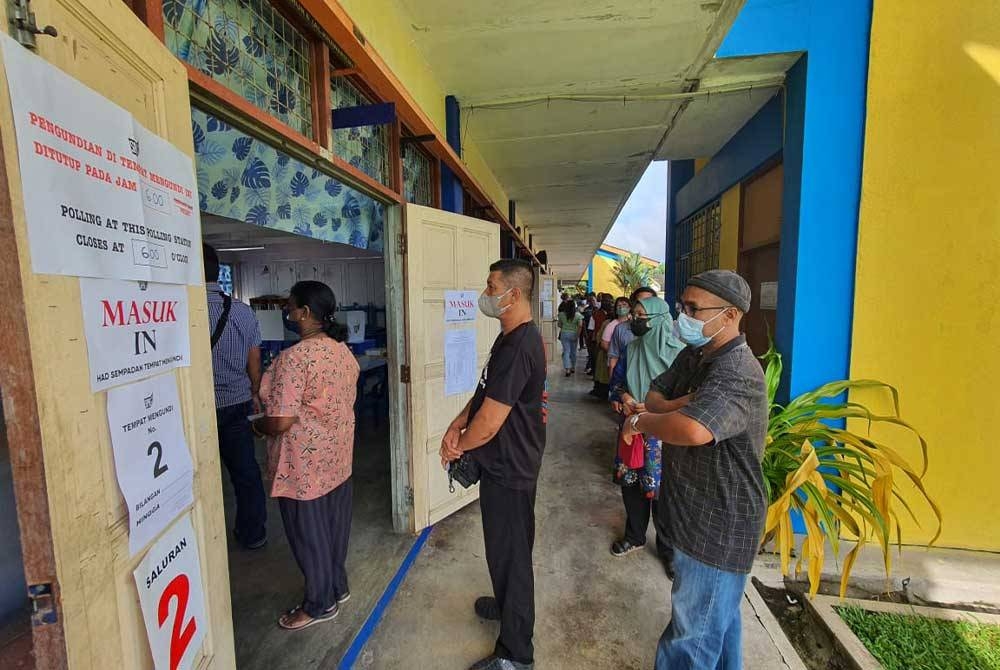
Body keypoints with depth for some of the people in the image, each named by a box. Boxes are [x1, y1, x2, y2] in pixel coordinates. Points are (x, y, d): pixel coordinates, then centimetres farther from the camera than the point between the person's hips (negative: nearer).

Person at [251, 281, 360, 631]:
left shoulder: (294, 357, -24)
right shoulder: (344, 350, 1)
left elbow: (281, 422, -23)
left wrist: (257, 426, -2)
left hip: (306, 465, -7)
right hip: (339, 457, 8)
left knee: (309, 534, 13)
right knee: (334, 526, 23)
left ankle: (320, 604, 32)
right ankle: (337, 586, 42)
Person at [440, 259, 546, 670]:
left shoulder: (517, 348, -29)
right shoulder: (513, 337, 5)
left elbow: (488, 425, -28)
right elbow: (485, 392, 11)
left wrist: (456, 446, -8)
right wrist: (456, 425, -4)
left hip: (508, 469, -10)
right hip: (506, 463, 10)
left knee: (510, 552, 9)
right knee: (504, 547, 28)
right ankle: (506, 605, 53)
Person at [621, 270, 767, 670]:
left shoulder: (737, 375, -28)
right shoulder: (693, 355, 4)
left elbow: (693, 429, -45)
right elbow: (653, 396, 5)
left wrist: (640, 421, -26)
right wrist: (676, 406, -18)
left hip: (716, 527, -9)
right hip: (699, 514, 9)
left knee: (694, 632, 10)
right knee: (719, 618, 30)